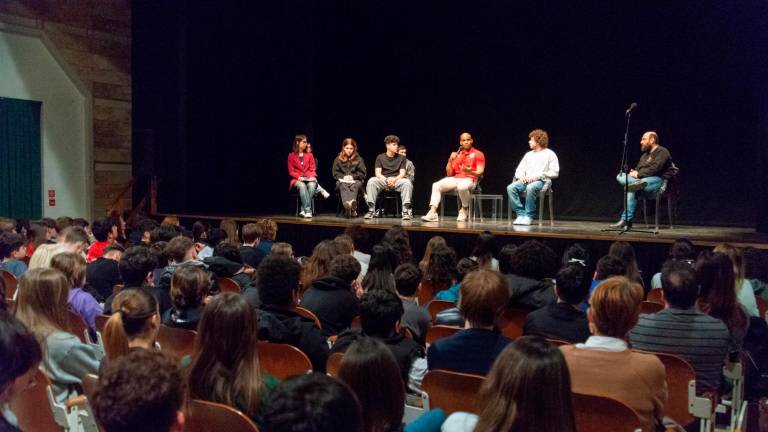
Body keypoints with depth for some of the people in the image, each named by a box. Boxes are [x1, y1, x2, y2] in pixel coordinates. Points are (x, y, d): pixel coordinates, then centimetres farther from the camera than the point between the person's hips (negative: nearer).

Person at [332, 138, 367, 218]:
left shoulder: (359, 159, 13)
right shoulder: (338, 159, 16)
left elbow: (363, 173, 7)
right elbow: (335, 173, 9)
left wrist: (352, 176, -10)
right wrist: (343, 177, -10)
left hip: (355, 181, 1)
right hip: (342, 180, 0)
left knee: (355, 185, -37)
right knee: (343, 185, -38)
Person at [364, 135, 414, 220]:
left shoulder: (401, 158, 12)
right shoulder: (380, 157, 9)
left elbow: (402, 173, 2)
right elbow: (377, 173, -2)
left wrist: (394, 179, -20)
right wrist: (386, 180, -22)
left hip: (397, 180, 0)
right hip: (383, 180, 0)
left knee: (407, 182, -32)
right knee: (371, 181, -32)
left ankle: (406, 211, -31)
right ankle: (371, 210, -31)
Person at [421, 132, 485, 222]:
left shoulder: (478, 154, 3)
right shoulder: (457, 155, 17)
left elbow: (480, 172, -7)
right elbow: (449, 174, 13)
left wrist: (470, 171, -28)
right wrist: (450, 160, -2)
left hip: (469, 180, -5)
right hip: (455, 179, 5)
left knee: (461, 187, -40)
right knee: (436, 185, -17)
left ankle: (465, 210, -12)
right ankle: (432, 213, -27)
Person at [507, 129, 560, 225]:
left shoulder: (549, 154, 7)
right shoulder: (528, 154, 24)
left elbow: (555, 172, -2)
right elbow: (519, 169, 22)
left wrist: (538, 176, -12)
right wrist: (521, 176, -3)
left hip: (541, 181, -5)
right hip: (526, 180, 5)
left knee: (530, 188, -41)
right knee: (510, 188, -26)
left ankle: (529, 216, -28)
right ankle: (521, 214, -24)